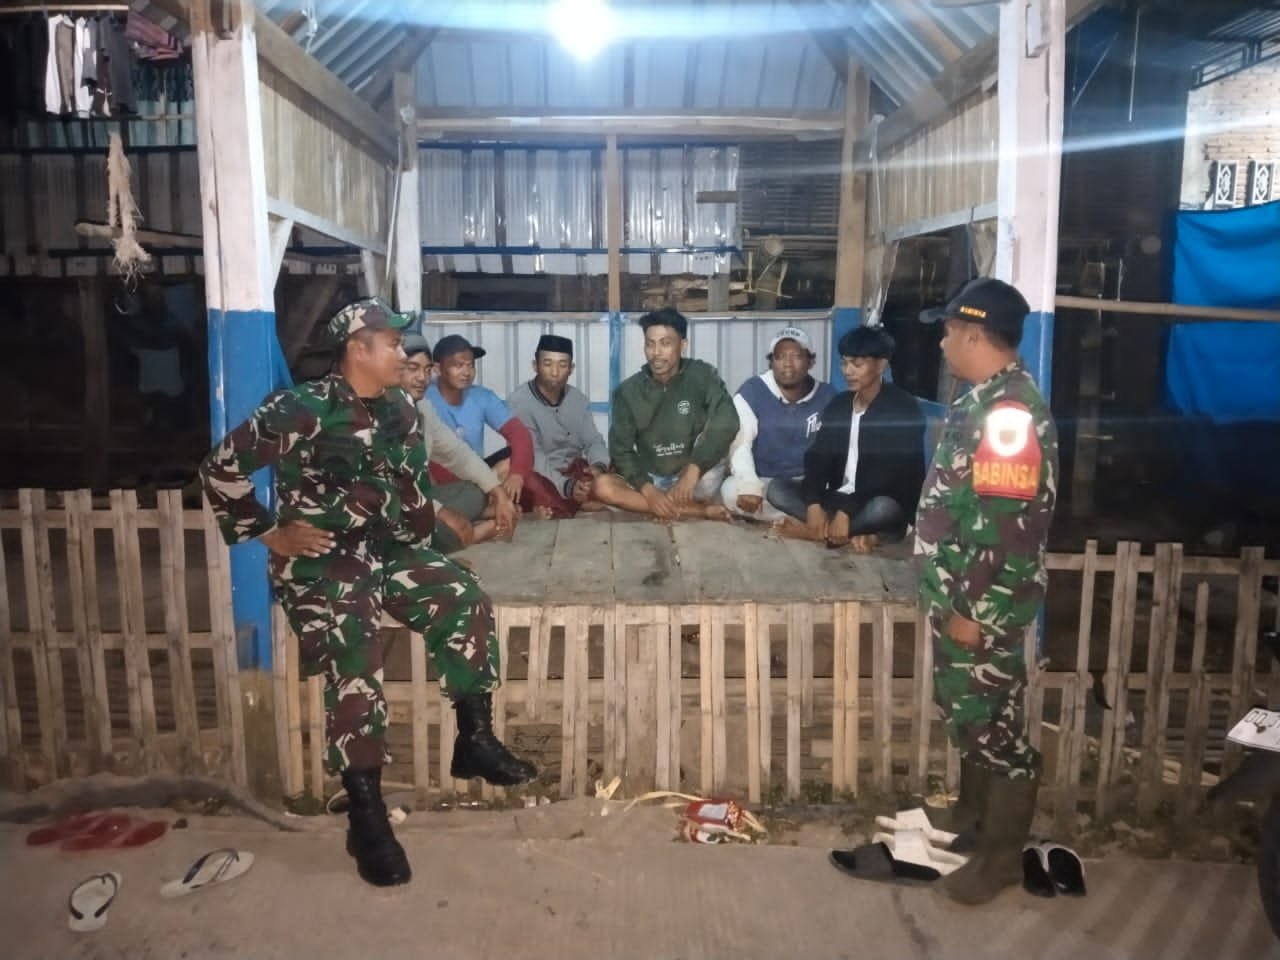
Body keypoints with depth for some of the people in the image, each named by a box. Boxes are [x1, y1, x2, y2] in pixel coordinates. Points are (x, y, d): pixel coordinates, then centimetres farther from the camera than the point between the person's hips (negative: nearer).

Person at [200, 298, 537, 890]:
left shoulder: (399, 411, 10)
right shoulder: (300, 410, -11)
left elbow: (413, 486, 22)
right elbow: (220, 469, -7)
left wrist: (422, 526, 6)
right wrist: (271, 534, -7)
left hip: (388, 552, 6)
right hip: (320, 563, -6)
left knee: (465, 601, -14)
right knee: (354, 657, -28)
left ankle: (475, 740, -2)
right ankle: (366, 817, -18)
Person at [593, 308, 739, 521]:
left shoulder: (702, 376, -11)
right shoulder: (628, 390, -5)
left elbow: (727, 422, -27)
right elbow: (621, 449, -5)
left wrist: (693, 470, -37)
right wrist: (648, 490, -21)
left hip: (698, 482, -2)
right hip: (650, 480, 2)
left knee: (713, 426, -27)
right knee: (603, 486, -27)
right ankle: (700, 511, -23)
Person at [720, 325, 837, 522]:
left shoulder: (827, 396, 0)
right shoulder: (752, 392, -8)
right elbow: (739, 443, -16)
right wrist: (749, 486, -32)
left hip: (808, 485, 1)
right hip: (763, 482, 0)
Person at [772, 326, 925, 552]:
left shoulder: (903, 408, -12)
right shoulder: (839, 404, 6)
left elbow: (889, 472, -22)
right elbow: (818, 456, -4)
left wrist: (847, 511, -31)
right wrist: (813, 503, -22)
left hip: (887, 501, -6)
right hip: (839, 497, 6)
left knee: (883, 508, -40)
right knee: (777, 490, -13)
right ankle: (860, 535, -25)